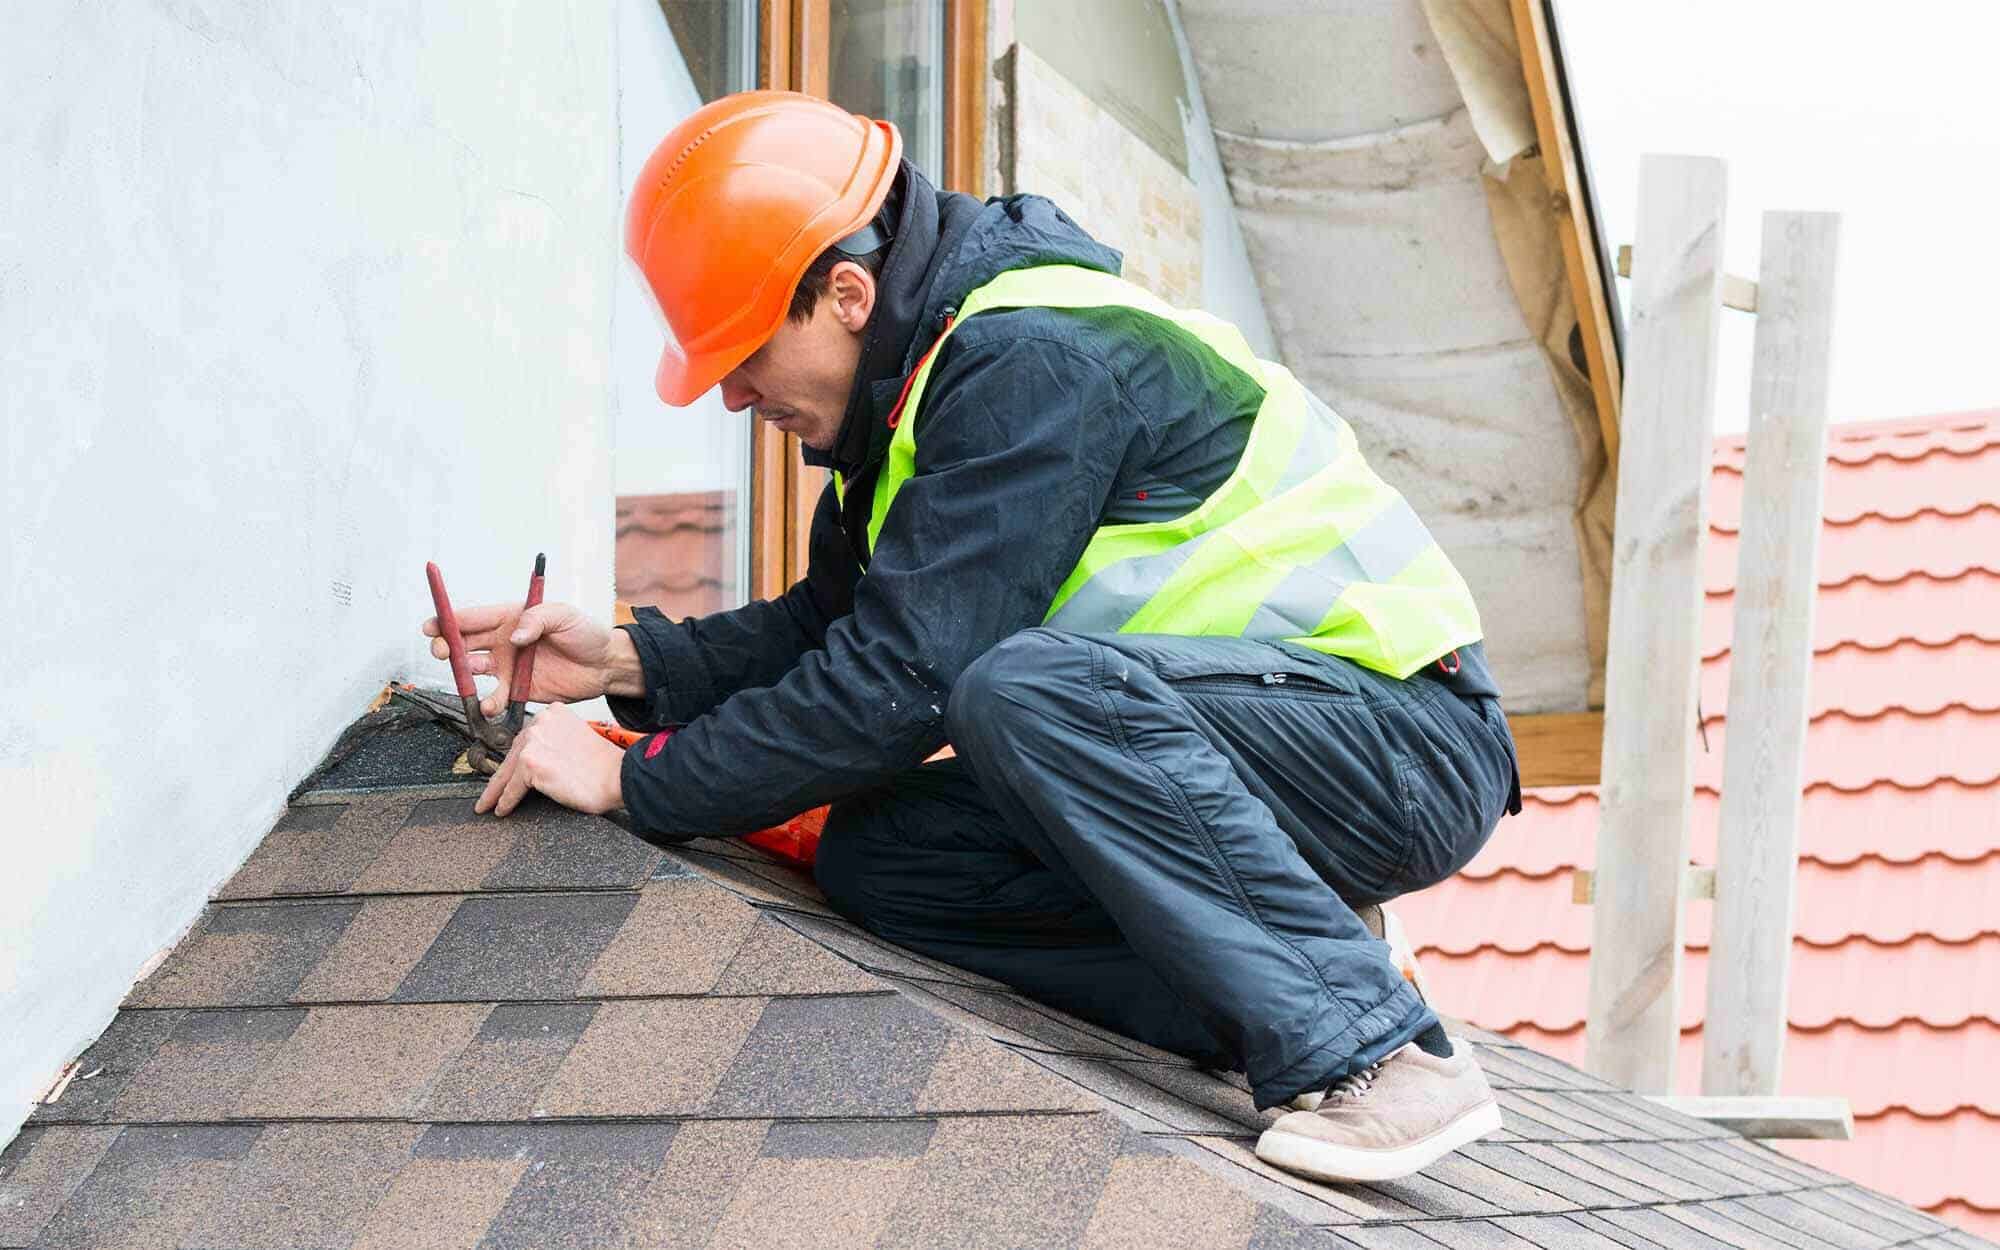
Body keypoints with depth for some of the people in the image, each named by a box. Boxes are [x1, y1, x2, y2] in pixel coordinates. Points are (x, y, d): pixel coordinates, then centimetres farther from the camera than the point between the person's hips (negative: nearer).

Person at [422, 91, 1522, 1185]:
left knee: (1028, 691, -34)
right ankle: (1272, 1003, -6)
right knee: (875, 859, -4)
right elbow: (832, 624, 19)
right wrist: (628, 662, 4)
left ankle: (1371, 1051, -26)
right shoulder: (921, 381, 9)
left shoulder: (1036, 361, -22)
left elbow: (906, 676, -25)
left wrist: (634, 781, -18)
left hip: (1410, 737, -9)